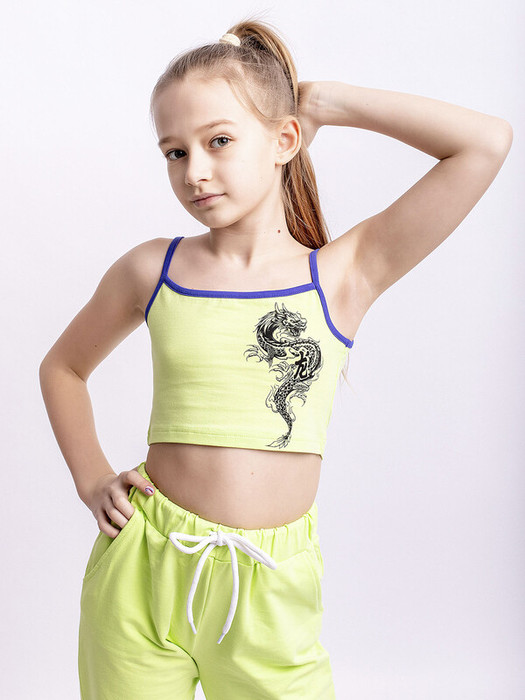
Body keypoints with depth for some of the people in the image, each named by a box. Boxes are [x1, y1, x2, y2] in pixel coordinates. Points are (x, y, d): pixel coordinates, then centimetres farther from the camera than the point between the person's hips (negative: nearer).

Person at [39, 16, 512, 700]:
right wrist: (92, 480, 5)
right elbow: (62, 366, 18)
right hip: (142, 571, 1)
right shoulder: (151, 270, 0)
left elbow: (488, 141, -11)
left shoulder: (344, 274, -4)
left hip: (269, 593, -1)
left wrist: (321, 102, -5)